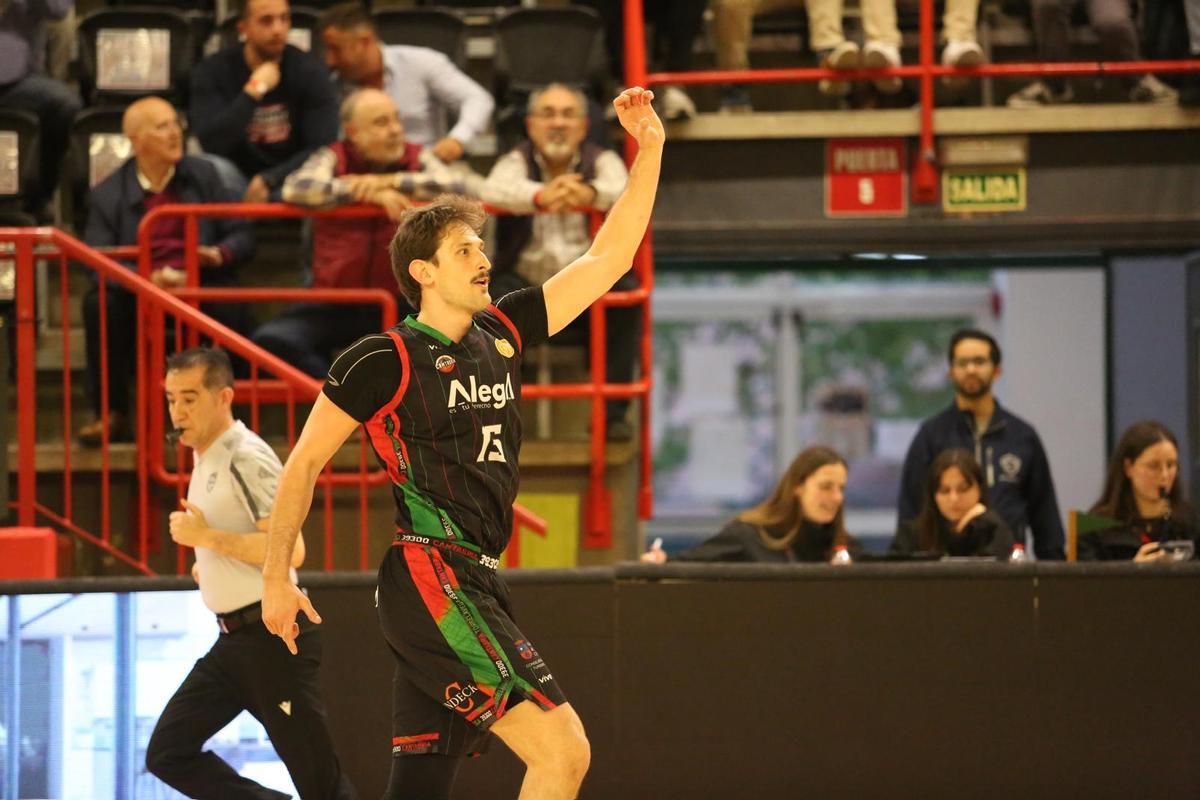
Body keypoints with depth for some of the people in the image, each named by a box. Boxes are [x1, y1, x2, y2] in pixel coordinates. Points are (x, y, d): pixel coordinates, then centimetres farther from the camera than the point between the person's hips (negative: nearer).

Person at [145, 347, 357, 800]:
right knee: (168, 753, 4)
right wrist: (212, 564, 13)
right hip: (235, 639, 10)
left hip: (271, 634, -10)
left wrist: (207, 537, -23)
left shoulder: (248, 459, -15)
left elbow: (290, 550, -26)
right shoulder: (207, 460, 15)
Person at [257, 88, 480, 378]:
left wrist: (390, 181, -16)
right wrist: (370, 194, -22)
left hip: (401, 305, 0)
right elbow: (295, 188, -17)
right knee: (272, 340, -26)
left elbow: (470, 187, -12)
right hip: (336, 305, 0)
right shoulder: (333, 159, 3)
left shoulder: (418, 159, 5)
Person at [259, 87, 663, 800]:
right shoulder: (384, 360, -4)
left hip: (475, 585, 8)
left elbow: (608, 259, 17)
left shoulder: (503, 334, 15)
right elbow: (306, 461, 2)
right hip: (429, 576, -8)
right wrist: (276, 575, 1)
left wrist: (650, 150, 11)